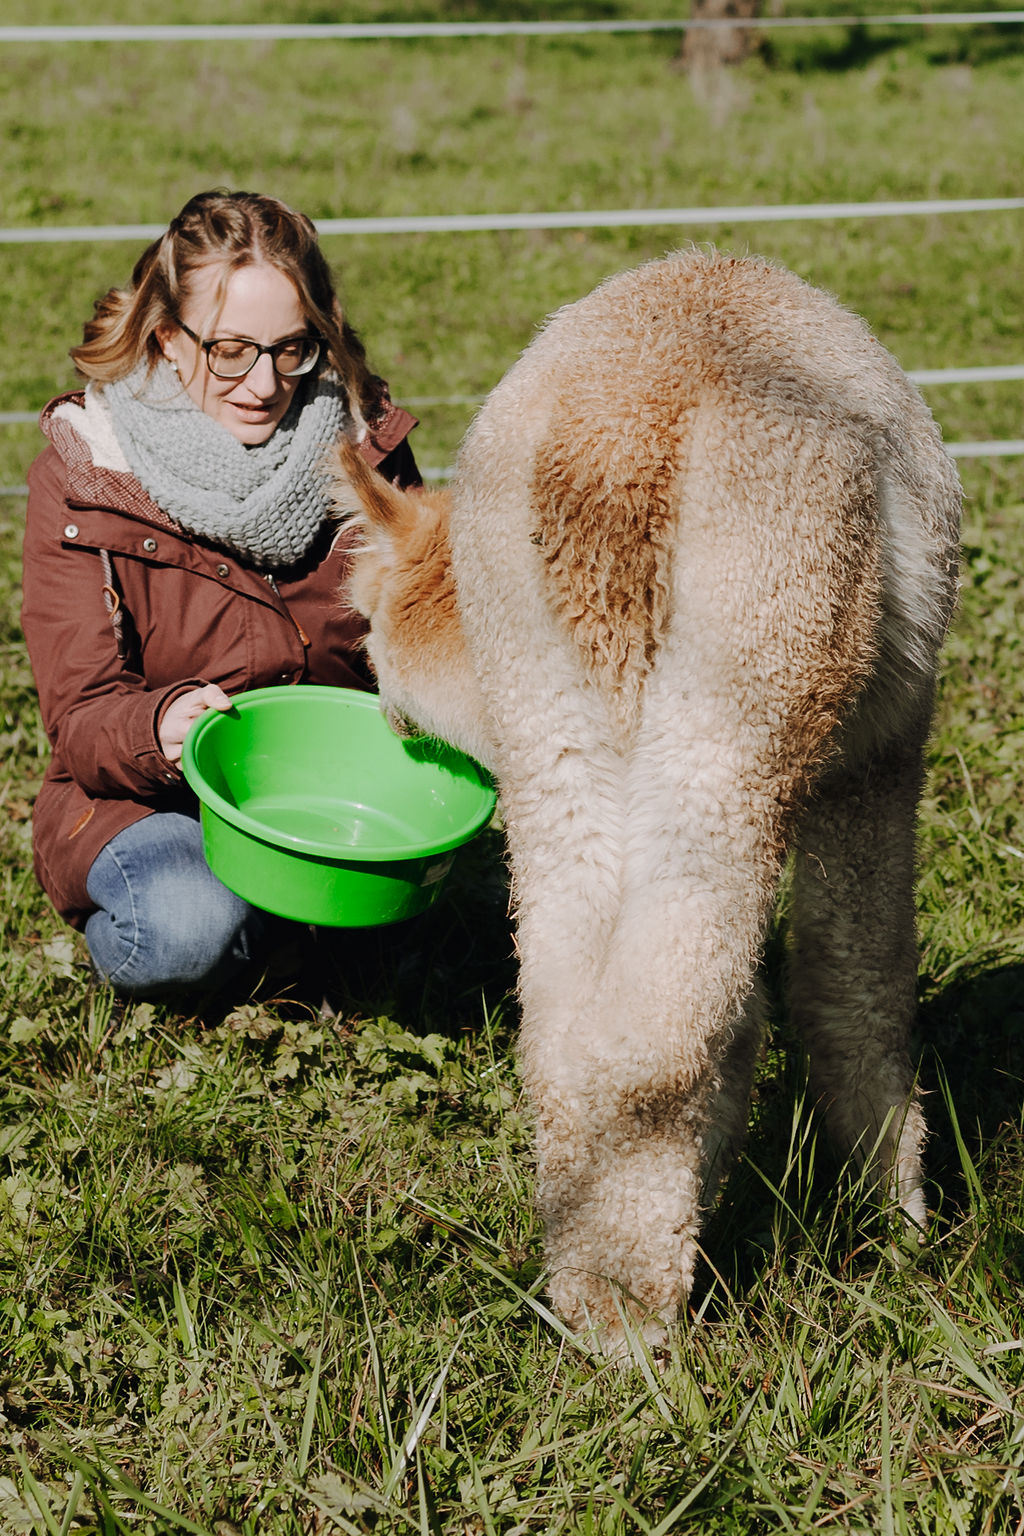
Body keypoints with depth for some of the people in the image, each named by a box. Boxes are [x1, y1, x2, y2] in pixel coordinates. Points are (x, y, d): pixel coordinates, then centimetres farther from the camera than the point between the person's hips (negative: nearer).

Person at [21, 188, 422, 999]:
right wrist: (160, 726, -40)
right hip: (140, 796, -3)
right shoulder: (82, 480, -13)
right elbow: (80, 713, -15)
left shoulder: (362, 440, -4)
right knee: (189, 931, -34)